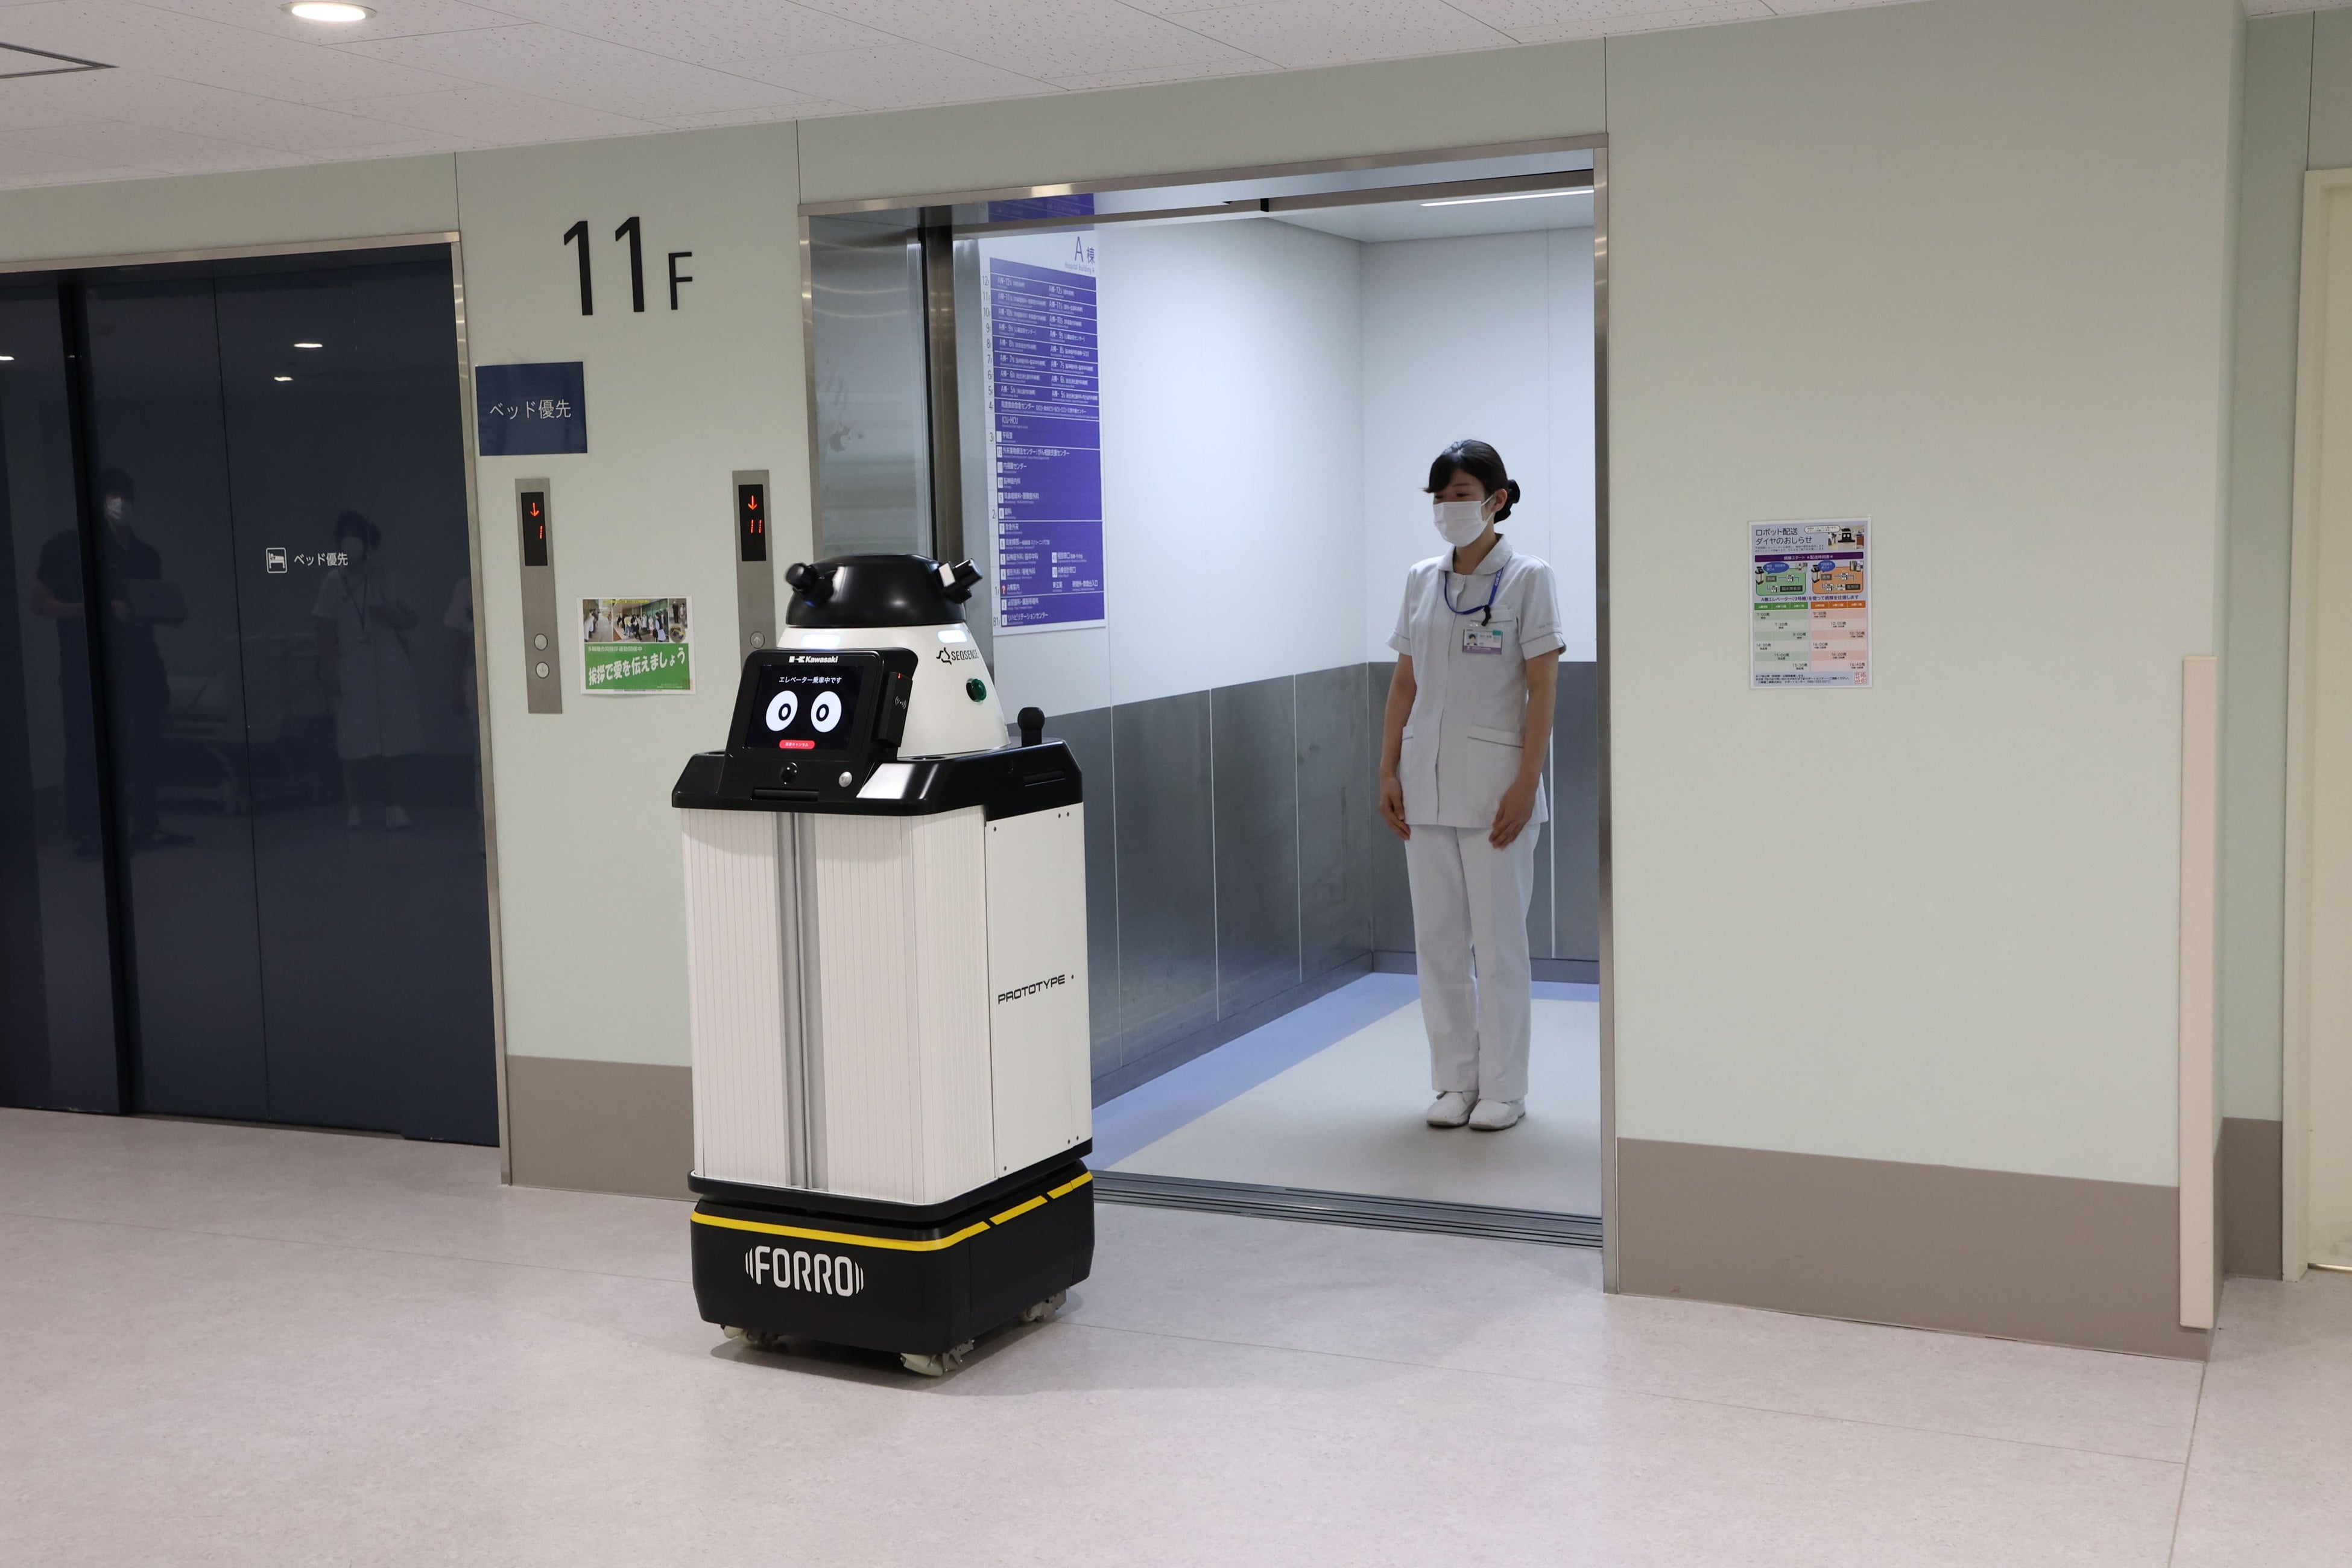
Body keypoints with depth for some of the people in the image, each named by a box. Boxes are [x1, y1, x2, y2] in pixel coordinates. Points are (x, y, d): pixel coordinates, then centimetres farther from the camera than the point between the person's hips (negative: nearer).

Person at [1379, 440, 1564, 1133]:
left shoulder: (1527, 579, -4)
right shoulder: (1421, 581, 10)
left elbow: (1542, 690, -8)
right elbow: (1404, 684, 12)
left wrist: (1526, 783, -15)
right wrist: (1389, 772, 5)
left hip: (1494, 781, -5)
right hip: (1426, 781, 5)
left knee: (1498, 939, 1)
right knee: (1437, 938, 8)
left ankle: (1503, 1088, 11)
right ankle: (1455, 1081, 18)